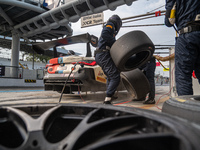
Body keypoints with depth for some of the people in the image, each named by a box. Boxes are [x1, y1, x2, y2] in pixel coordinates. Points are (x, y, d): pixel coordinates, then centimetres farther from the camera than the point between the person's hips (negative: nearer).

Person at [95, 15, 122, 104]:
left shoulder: (110, 30, 32)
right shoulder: (110, 25, 4)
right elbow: (104, 34, -19)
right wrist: (115, 42, -14)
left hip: (99, 56, 10)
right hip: (104, 55, -10)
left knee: (110, 76, 23)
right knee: (115, 77, -13)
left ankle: (110, 96, 36)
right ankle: (107, 100, -16)